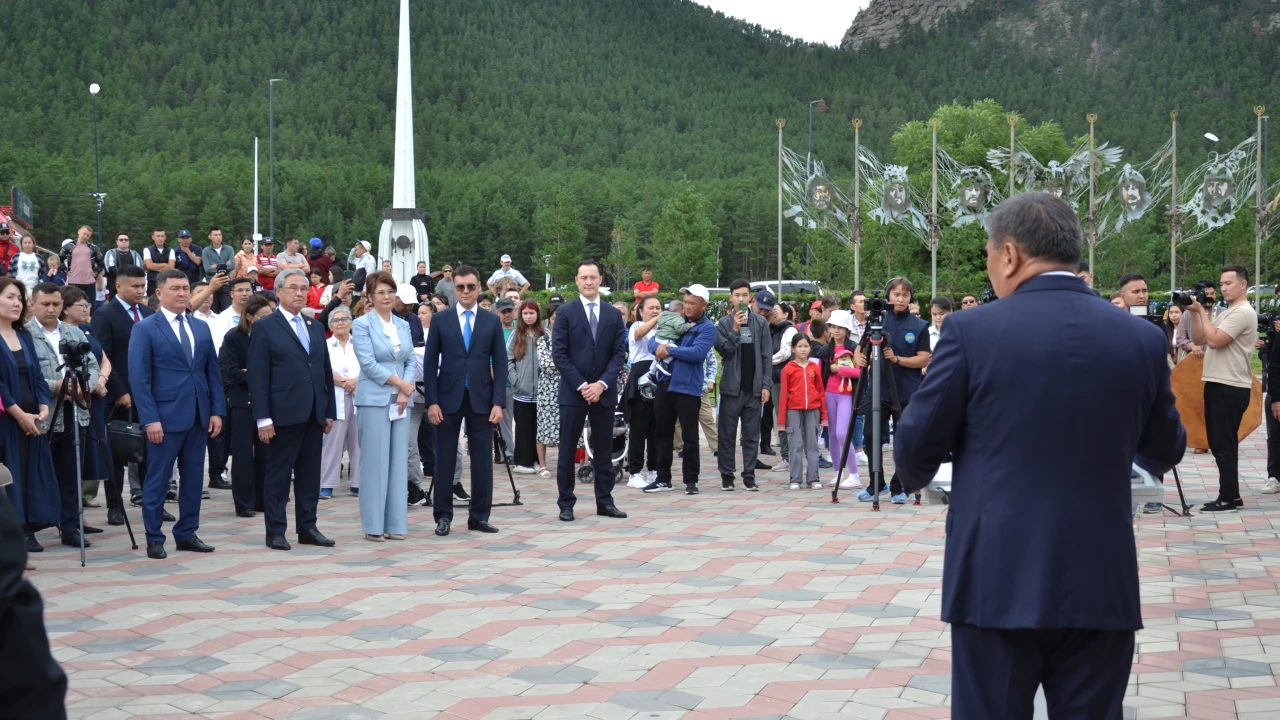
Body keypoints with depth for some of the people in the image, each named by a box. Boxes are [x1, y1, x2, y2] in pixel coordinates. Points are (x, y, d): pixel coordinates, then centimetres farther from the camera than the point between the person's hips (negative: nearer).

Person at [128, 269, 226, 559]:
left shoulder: (202, 328, 13)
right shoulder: (145, 329, -4)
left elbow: (213, 372, 13)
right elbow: (139, 378, -9)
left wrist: (217, 410, 4)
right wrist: (150, 419, -15)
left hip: (198, 416, 5)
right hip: (165, 416, -5)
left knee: (193, 478, 9)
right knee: (157, 480, 1)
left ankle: (187, 534, 18)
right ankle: (154, 539, 8)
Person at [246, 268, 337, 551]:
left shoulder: (315, 328, 16)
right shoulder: (265, 328, -3)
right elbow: (257, 376, -7)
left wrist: (329, 411, 11)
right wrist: (263, 418, -13)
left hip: (314, 415, 6)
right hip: (284, 414, -6)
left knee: (309, 474, 9)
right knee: (279, 474, 0)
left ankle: (307, 528, 16)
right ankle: (275, 531, 6)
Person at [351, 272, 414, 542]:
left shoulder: (404, 325, 13)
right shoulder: (362, 325, -4)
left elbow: (411, 361, 9)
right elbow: (368, 363, -11)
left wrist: (405, 393, -7)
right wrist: (401, 383, -12)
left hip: (400, 400, 5)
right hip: (374, 400, -5)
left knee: (398, 461, 5)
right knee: (375, 462, -4)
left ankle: (395, 523, 9)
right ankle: (373, 525, 1)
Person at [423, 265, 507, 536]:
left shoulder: (492, 321, 6)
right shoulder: (441, 321, 3)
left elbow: (500, 364, 4)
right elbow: (430, 364, 2)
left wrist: (498, 402, -5)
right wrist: (432, 401, -6)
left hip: (481, 399, 1)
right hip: (448, 399, -1)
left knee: (482, 460, 2)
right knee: (445, 460, 4)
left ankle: (479, 516, 10)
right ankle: (443, 516, 12)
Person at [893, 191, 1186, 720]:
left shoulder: (973, 331, -8)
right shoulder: (1141, 339, 1)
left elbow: (917, 445, 0)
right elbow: (1164, 453, 14)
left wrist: (915, 478, 23)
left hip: (997, 580, -2)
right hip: (1100, 586, 3)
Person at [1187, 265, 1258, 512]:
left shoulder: (1243, 312, -13)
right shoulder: (1226, 313, 18)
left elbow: (1214, 341, -21)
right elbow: (1198, 340, 16)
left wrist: (1202, 310, -12)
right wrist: (1193, 313, 4)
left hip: (1230, 388, -10)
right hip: (1217, 385, 10)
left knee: (1224, 445, -8)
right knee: (1219, 444, 13)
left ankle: (1228, 499, -5)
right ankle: (1231, 495, 18)